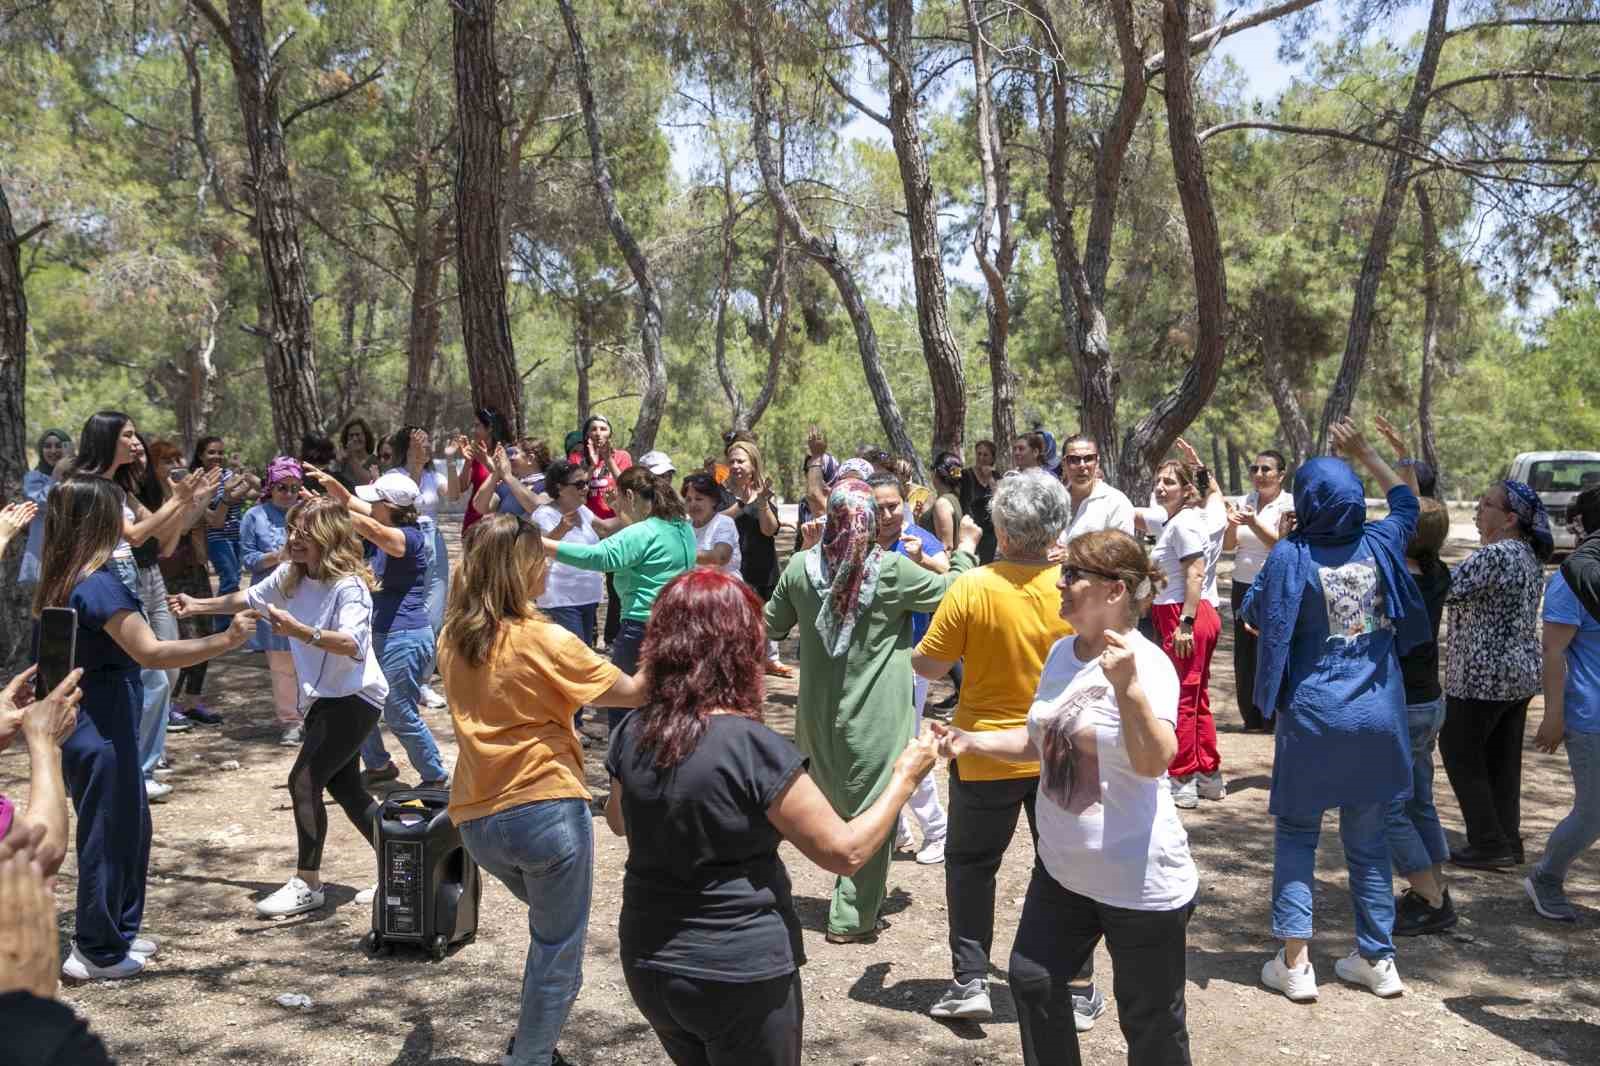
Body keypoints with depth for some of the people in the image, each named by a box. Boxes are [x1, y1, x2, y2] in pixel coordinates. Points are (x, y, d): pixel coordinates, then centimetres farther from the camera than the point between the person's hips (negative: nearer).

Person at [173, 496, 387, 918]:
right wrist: (199, 605, 23)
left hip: (354, 697, -9)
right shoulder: (290, 575, 2)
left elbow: (353, 645, -36)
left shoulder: (349, 586, -22)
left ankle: (307, 884, -1)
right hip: (322, 697, 9)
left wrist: (300, 631, -48)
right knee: (346, 789, 12)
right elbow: (251, 598, 22)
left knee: (304, 781, -13)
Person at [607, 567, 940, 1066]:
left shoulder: (634, 734, -6)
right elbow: (846, 853, -16)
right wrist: (905, 777, -4)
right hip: (740, 977, -5)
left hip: (647, 964, 6)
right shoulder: (753, 748, -23)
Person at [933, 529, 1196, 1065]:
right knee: (1032, 980, 18)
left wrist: (1127, 686, -46)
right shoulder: (1061, 652, 3)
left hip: (1141, 885, -7)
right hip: (1061, 869, 8)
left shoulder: (1147, 664, -21)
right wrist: (973, 741, 3)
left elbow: (1154, 762, -33)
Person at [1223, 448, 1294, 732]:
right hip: (1243, 586, 5)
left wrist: (1254, 523, -24)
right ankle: (1252, 717, 18)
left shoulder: (1290, 504, -5)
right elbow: (1228, 546, 9)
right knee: (1245, 653, 8)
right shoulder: (1245, 502, 10)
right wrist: (1232, 525, -10)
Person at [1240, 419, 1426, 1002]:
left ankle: (1294, 961, 6)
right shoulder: (1380, 544, -2)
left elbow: (1254, 611, 1)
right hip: (1378, 715, 4)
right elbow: (1406, 501, 19)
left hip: (1312, 715, -3)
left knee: (1296, 834, 9)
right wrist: (1364, 453, 25)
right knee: (1368, 839, 14)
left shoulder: (1290, 557, -14)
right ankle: (1378, 959, 22)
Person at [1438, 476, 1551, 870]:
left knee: (1459, 752, 4)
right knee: (1503, 760, 15)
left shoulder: (1494, 556, -21)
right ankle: (1508, 842, 21)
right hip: (1521, 672, 9)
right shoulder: (1529, 555, 10)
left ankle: (1489, 843, 5)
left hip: (1484, 676, -9)